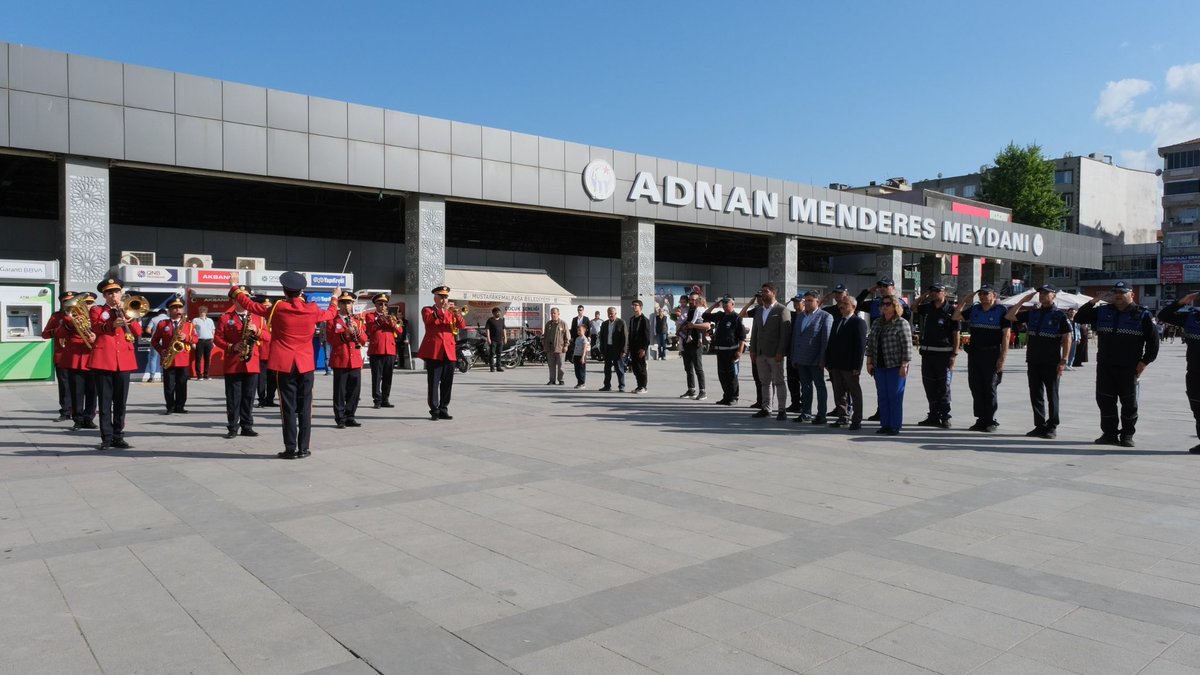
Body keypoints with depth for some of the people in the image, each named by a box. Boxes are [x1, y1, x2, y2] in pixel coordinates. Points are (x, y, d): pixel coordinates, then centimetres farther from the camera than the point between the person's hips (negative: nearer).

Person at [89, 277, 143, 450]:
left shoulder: (127, 311, 15)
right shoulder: (97, 311, 8)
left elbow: (138, 332, 3)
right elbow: (96, 329, -10)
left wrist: (127, 316, -9)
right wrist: (112, 325, -27)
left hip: (124, 361, 3)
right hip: (103, 360, -2)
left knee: (121, 402, 5)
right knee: (105, 401, 0)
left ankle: (118, 436, 12)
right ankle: (106, 438, 3)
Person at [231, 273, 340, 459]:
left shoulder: (278, 308, -6)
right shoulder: (312, 310, -1)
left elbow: (250, 305, 6)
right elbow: (330, 313, 20)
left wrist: (236, 290, 24)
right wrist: (335, 298, 40)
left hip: (284, 365, -1)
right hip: (306, 365, 1)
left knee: (288, 408, 2)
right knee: (304, 408, 6)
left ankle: (290, 449, 2)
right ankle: (303, 449, 8)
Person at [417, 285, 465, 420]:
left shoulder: (451, 312, 19)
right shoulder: (427, 310, 9)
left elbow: (462, 326, 5)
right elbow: (428, 319, -14)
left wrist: (457, 315, -15)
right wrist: (443, 310, -24)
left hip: (449, 352, 4)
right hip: (433, 351, -4)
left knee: (447, 383, 4)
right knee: (433, 382, -4)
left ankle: (443, 410, 12)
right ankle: (434, 411, 1)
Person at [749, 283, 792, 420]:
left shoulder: (782, 310, -6)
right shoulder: (759, 311, 15)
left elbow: (785, 333, -12)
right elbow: (755, 332, 17)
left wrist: (780, 352, -17)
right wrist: (753, 350, 8)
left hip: (775, 354, -6)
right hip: (761, 353, 6)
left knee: (779, 382, -2)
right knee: (765, 382, 10)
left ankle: (782, 410, 2)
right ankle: (766, 408, 16)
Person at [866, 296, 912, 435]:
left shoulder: (902, 323, -7)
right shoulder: (877, 323, 12)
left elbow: (907, 346, -11)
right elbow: (870, 343, 14)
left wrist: (904, 365, -15)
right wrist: (869, 362, 8)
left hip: (895, 366, -6)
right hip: (879, 366, 6)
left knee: (895, 396, -1)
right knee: (882, 396, 9)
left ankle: (895, 426, 6)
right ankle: (885, 425, 16)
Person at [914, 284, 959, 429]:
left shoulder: (951, 310, -5)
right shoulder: (926, 308, 9)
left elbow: (956, 333, -6)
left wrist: (954, 354, -12)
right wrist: (923, 296, 12)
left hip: (944, 353, -5)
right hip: (927, 351, 5)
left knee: (944, 386, -1)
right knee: (929, 385, 8)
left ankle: (945, 417, 6)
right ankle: (934, 416, 17)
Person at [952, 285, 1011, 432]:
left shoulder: (1001, 311, -3)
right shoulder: (974, 310, 12)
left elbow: (1006, 335, -6)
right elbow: (955, 317, 13)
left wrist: (1002, 357, -13)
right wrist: (965, 301, 6)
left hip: (992, 354, -5)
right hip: (974, 353, 5)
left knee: (990, 388, -1)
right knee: (976, 388, 6)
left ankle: (991, 421, 6)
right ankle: (981, 420, 14)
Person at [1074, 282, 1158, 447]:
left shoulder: (1142, 315, -1)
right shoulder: (1102, 312, 9)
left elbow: (1153, 339, -1)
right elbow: (1079, 317, 8)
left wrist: (1145, 362, -7)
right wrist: (1094, 301, -1)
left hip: (1129, 367, -3)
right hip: (1105, 366, 3)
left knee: (1129, 402, 4)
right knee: (1105, 400, 4)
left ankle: (1127, 435, 14)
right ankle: (1109, 434, 13)